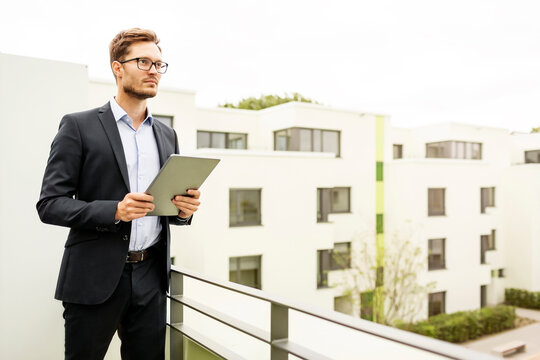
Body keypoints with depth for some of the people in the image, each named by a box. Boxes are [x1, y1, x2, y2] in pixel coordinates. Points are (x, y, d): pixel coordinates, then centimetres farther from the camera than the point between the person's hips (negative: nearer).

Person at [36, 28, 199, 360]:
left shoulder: (167, 135, 12)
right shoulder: (79, 126, -3)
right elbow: (50, 204, -7)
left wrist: (184, 209, -6)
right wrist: (113, 210, -21)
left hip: (151, 276, 4)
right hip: (95, 276, -4)